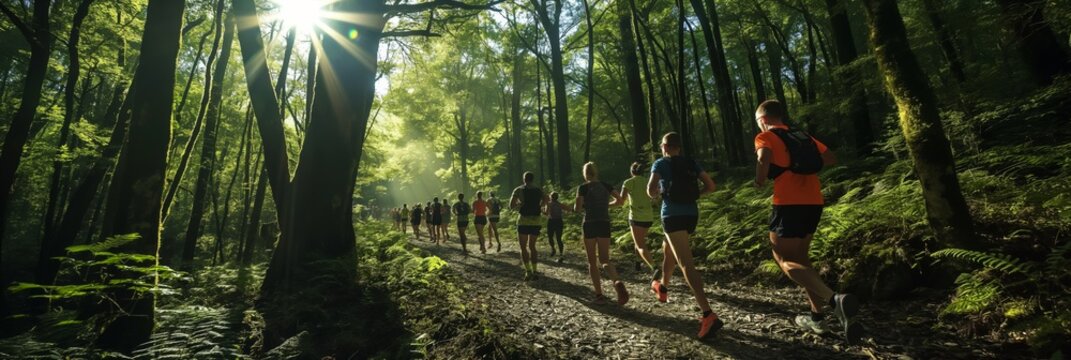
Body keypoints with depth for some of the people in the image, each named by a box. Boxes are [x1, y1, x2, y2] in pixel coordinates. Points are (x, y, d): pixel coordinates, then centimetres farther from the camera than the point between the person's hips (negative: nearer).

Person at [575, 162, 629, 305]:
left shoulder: (583, 188, -4)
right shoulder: (606, 186, 8)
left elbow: (577, 208, -11)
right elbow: (619, 200, 3)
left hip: (589, 225, -3)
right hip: (605, 224, 3)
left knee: (592, 261, 9)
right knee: (604, 260, 6)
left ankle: (599, 294, 5)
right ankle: (618, 282, -23)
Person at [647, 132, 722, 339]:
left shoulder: (661, 163, -2)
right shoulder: (691, 163, 12)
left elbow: (651, 189, -15)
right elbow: (710, 186, 9)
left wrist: (654, 195, 7)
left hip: (673, 215, -7)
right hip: (691, 214, 7)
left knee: (686, 265, -13)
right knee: (668, 250, 30)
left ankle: (708, 315, -23)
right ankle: (662, 287, 50)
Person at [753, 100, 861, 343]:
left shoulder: (765, 137, -1)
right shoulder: (802, 136, 20)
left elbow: (764, 159, -21)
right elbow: (831, 158, 20)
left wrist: (760, 180, -4)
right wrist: (805, 165, 22)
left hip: (789, 204, -7)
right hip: (814, 202, 8)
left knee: (785, 259, 0)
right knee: (800, 256, 20)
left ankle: (834, 300, -21)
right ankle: (817, 316, 21)